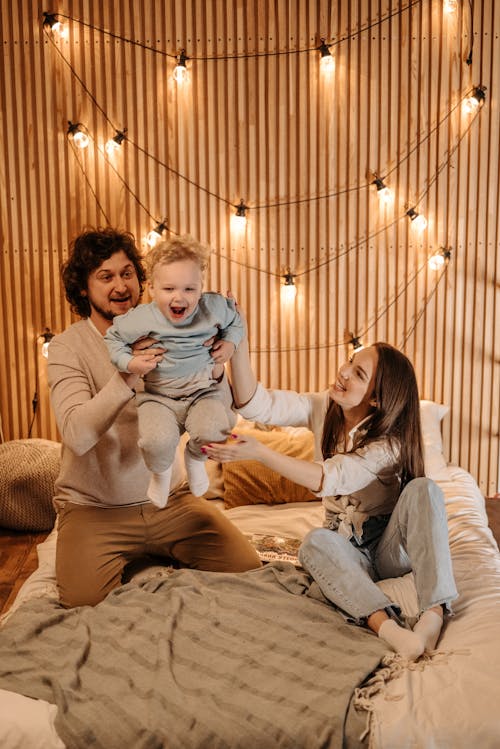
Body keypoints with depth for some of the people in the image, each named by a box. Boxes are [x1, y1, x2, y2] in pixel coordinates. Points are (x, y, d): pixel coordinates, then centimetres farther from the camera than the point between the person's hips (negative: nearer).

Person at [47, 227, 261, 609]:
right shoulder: (67, 346, -10)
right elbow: (77, 435, -25)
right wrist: (126, 379, -40)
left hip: (168, 500, 3)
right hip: (94, 507, -2)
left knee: (247, 568, -8)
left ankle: (173, 562, 18)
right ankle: (131, 561, 10)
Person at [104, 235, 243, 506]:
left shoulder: (214, 307, -6)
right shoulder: (141, 318, -12)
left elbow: (235, 321, 17)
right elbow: (113, 337, 6)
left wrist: (229, 344, -2)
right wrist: (128, 362, -11)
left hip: (203, 390, 1)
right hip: (158, 396, -1)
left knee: (213, 431, -29)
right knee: (157, 441, -28)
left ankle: (196, 457, 12)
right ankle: (161, 471, 13)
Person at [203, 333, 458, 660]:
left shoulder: (390, 442, -21)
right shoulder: (323, 407, -6)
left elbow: (327, 479, -35)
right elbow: (257, 405, -17)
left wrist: (259, 453, -43)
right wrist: (239, 341, -27)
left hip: (392, 547, -3)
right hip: (347, 550, 3)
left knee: (424, 489, -32)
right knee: (316, 542, -33)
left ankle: (433, 617, -43)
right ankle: (390, 629, -49)